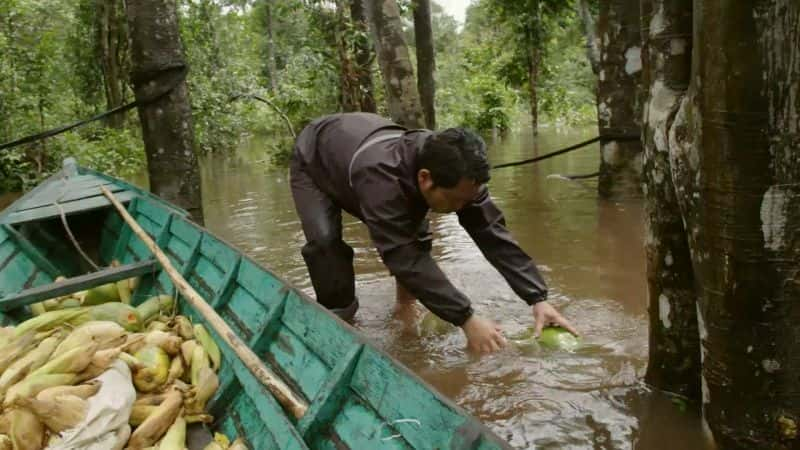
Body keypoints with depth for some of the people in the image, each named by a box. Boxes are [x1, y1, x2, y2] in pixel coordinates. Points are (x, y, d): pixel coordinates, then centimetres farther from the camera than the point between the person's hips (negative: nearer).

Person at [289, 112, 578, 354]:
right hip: (314, 164, -5)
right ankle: (338, 316, -8)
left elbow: (493, 233, -27)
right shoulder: (380, 175, -49)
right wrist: (466, 319, -46)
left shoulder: (453, 170, -29)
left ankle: (407, 301, 13)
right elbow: (404, 257, -47)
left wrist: (537, 299, -33)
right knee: (325, 239, -28)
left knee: (413, 235, -8)